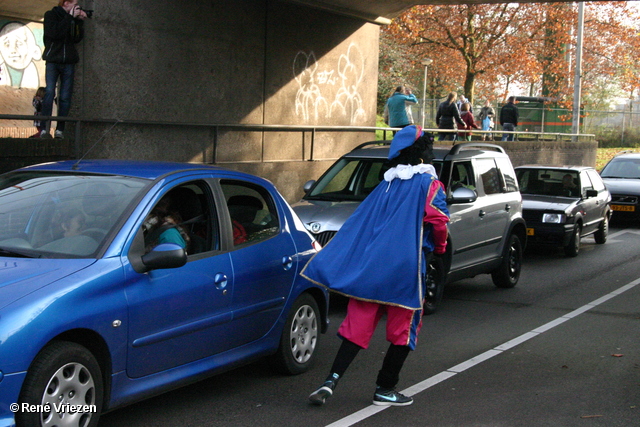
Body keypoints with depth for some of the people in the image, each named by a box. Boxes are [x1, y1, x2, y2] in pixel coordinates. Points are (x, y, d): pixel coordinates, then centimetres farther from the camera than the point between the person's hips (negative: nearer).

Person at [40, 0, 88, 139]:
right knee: (50, 93, -15)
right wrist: (70, 17, -11)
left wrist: (80, 21, -3)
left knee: (65, 97, -3)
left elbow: (77, 38, 5)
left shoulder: (74, 18, 15)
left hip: (68, 62, 4)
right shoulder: (51, 15, 3)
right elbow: (54, 33, -14)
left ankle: (60, 130, -3)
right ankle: (45, 129, -20)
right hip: (53, 61, -4)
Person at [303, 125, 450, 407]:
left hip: (369, 267, 5)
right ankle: (384, 389, 13)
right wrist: (439, 247, 13)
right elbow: (439, 223, -6)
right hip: (406, 270, -5)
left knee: (357, 327, 6)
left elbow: (358, 223, 15)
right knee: (403, 331, 8)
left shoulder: (385, 186, 16)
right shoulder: (430, 185, -1)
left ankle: (332, 380, -8)